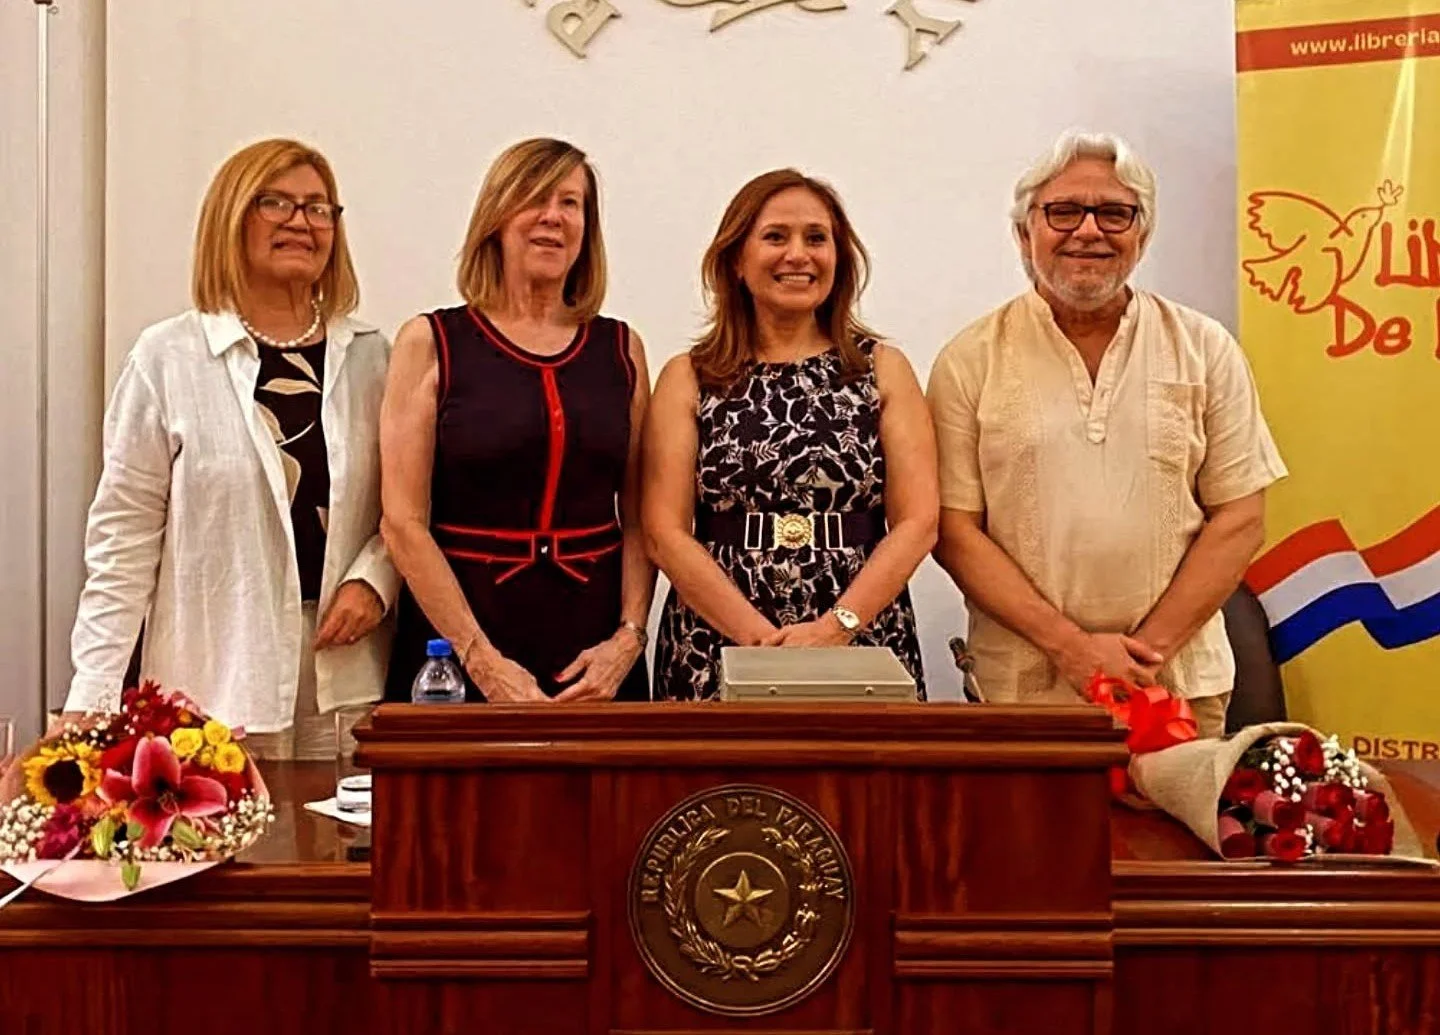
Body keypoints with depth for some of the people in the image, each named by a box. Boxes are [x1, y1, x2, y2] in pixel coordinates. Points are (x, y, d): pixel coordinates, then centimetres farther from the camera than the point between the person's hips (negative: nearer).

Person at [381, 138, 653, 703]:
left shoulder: (621, 349, 7)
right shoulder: (430, 341, -1)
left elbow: (640, 517, 6)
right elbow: (404, 522, -7)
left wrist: (629, 638, -7)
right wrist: (483, 661, -13)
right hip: (458, 637, -2)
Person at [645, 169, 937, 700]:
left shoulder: (884, 369, 5)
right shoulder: (688, 379, 4)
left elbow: (918, 522, -2)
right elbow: (666, 533, -3)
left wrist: (835, 627, -14)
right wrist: (761, 637, -14)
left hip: (863, 646, 1)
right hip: (716, 652, 0)